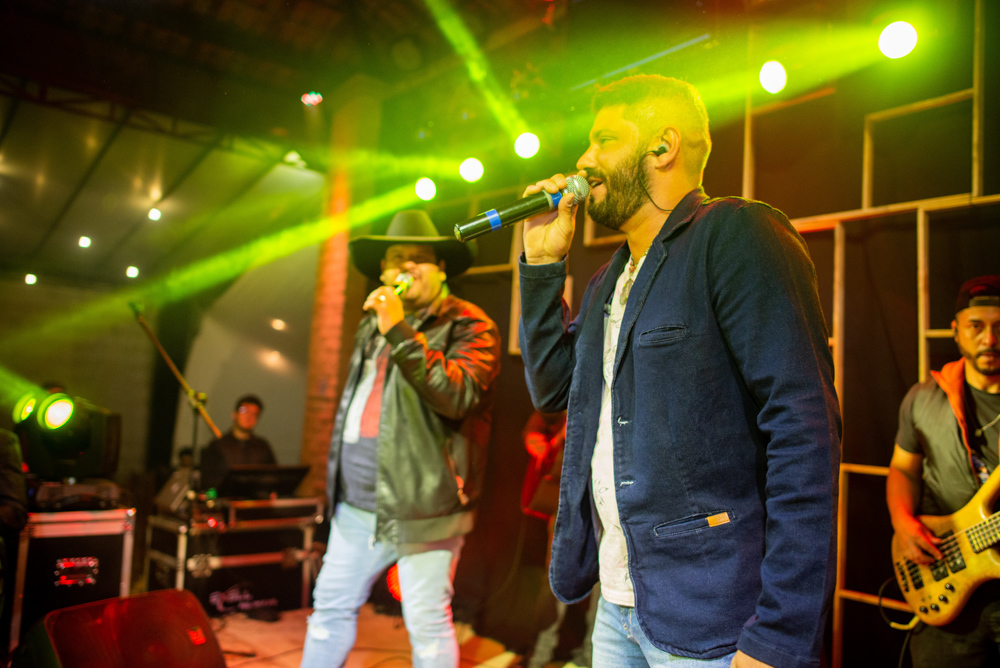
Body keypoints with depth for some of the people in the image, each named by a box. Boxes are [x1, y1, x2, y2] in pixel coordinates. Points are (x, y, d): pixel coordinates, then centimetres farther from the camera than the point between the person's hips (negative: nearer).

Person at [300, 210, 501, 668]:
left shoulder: (470, 327, -6)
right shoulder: (373, 325, 17)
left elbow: (457, 395, -23)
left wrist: (399, 332, -23)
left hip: (422, 505, -7)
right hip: (358, 502, 7)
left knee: (427, 625, 1)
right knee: (331, 606, 15)